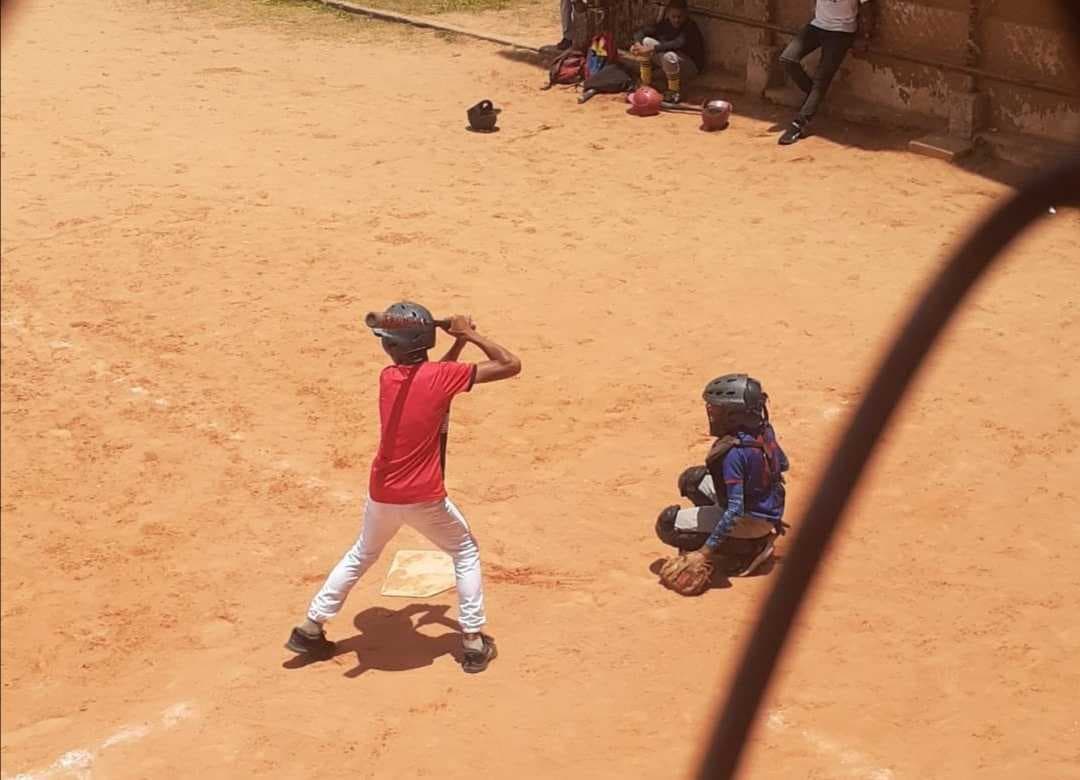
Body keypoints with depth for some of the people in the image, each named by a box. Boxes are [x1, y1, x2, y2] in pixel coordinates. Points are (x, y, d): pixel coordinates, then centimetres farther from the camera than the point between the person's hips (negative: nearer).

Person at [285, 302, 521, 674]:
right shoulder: (441, 377, -15)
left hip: (382, 494, 4)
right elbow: (510, 365, -13)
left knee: (361, 555, 28)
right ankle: (474, 642, 15)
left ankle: (310, 629, 29)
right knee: (465, 553, 19)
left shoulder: (387, 377, 0)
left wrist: (460, 342, 13)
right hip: (423, 499, -4)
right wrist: (472, 336, -3)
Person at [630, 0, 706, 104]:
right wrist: (637, 44, -32)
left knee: (669, 56, -39)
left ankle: (675, 93, -19)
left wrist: (651, 49, -47)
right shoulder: (664, 24, -4)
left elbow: (678, 43, -40)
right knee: (646, 41, -11)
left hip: (691, 65, -6)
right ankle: (645, 84, -9)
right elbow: (641, 32, -7)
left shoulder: (690, 26, -22)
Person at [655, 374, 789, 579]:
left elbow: (735, 510, -32)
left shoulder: (733, 452, -31)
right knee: (692, 479, 18)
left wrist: (704, 552, -29)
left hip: (752, 520, -9)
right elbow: (783, 464, 11)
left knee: (667, 523, -7)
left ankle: (745, 551, -4)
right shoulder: (764, 429, -7)